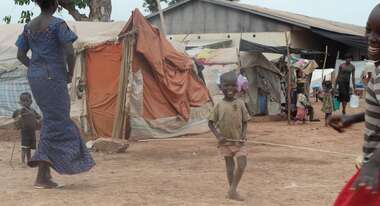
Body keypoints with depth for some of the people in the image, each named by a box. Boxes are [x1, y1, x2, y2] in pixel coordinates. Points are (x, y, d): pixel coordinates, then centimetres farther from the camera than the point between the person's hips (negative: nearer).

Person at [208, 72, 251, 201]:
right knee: (230, 166, 8)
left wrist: (244, 135, -9)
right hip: (225, 141, -1)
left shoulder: (240, 104, -1)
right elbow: (211, 123, -1)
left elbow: (245, 122, 6)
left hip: (238, 141, 1)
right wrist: (218, 135, -15)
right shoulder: (219, 105, -4)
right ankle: (232, 191, 20)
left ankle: (232, 190, 4)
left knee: (242, 164, -10)